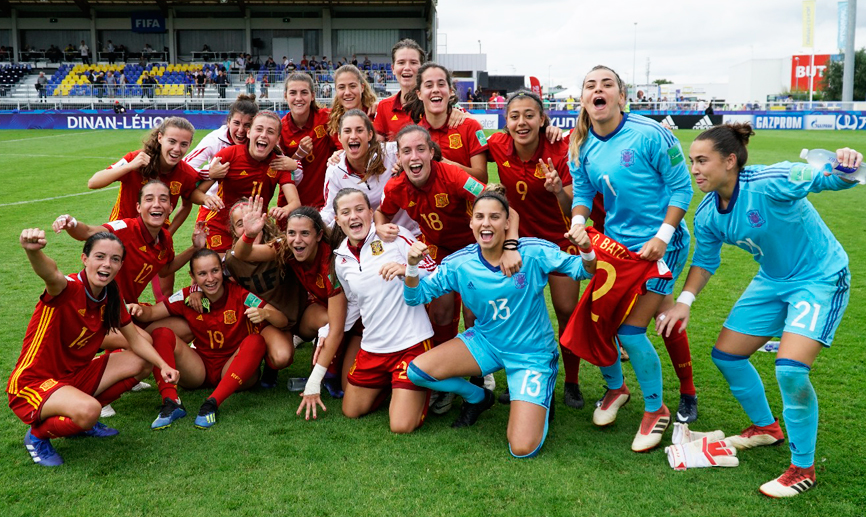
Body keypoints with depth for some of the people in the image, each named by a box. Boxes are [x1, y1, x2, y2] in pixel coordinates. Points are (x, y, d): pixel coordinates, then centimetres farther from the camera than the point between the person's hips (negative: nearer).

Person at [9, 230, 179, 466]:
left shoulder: (111, 295, -1)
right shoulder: (69, 288, -24)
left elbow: (134, 338, 8)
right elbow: (51, 274, -49)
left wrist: (163, 365, -6)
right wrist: (33, 251, -71)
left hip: (74, 375, 8)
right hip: (31, 385, -8)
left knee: (141, 362, 4)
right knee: (88, 410, -35)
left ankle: (81, 417, 9)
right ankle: (37, 435, -1)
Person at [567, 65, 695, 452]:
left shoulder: (650, 134, -17)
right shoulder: (581, 145, 0)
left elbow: (681, 187, -11)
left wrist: (662, 236, -18)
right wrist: (578, 223, -12)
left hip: (659, 244, -5)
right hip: (614, 241, 6)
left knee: (631, 330, -10)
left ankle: (656, 410, 15)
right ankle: (615, 387, 36)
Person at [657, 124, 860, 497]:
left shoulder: (769, 183, -29)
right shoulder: (707, 215, -7)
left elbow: (827, 178, -34)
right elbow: (704, 260, 6)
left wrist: (846, 168, -58)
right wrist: (684, 300, -8)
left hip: (820, 278, -8)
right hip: (772, 281, 8)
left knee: (790, 369, -23)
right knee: (725, 355, 10)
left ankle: (803, 469, 0)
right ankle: (766, 427, 37)